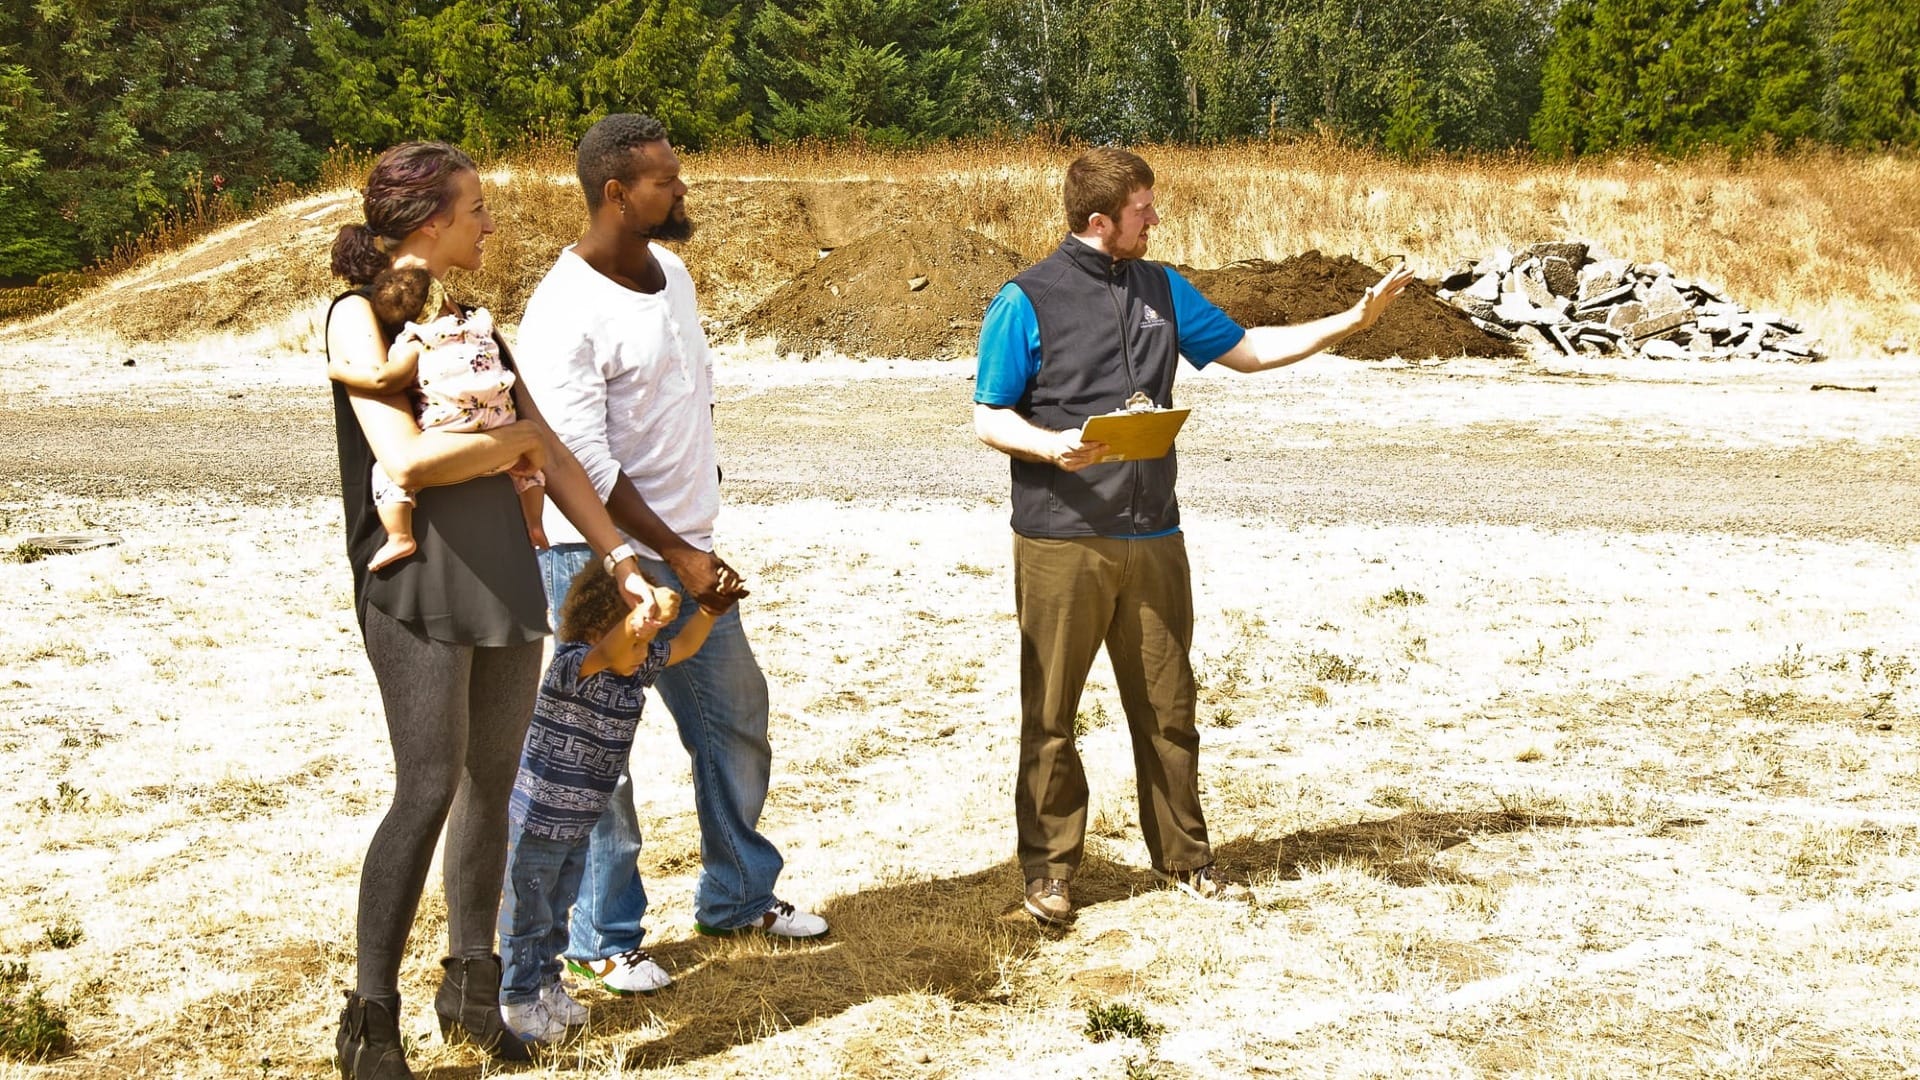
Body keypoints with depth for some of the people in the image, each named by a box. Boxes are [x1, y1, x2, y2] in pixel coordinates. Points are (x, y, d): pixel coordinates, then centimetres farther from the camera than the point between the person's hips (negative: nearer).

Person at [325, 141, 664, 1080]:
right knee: (429, 790, -9)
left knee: (494, 784, 11)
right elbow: (406, 459, -19)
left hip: (504, 575, 7)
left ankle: (472, 986, 24)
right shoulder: (361, 313, -6)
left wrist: (619, 560, 7)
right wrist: (512, 439, -3)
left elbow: (550, 456, 14)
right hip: (418, 585, -7)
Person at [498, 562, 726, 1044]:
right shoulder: (571, 666, -25)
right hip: (537, 819, -8)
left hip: (580, 823, 8)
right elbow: (609, 652, -46)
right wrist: (647, 615, -64)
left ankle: (546, 986, 37)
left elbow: (683, 646, 13)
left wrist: (711, 608, -2)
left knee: (558, 911, 22)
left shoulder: (639, 668, -1)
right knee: (528, 915, 6)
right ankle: (518, 1001, 18)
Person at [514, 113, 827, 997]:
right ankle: (602, 937, 15)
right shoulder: (566, 313, -19)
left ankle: (737, 895, 33)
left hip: (689, 550, 8)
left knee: (736, 720, 17)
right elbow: (585, 466, -21)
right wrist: (678, 555, -19)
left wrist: (699, 540, 15)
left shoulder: (672, 271, 7)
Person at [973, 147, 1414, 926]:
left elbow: (1247, 350, 22)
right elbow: (989, 419, -2)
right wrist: (1052, 446, -22)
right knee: (1050, 714, 1)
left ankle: (1183, 857, 21)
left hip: (1152, 539, 5)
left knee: (1167, 708, 8)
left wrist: (1353, 321, 16)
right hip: (1060, 540, -5)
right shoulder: (1027, 301, -4)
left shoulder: (1162, 290, 14)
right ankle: (1048, 868, 13)